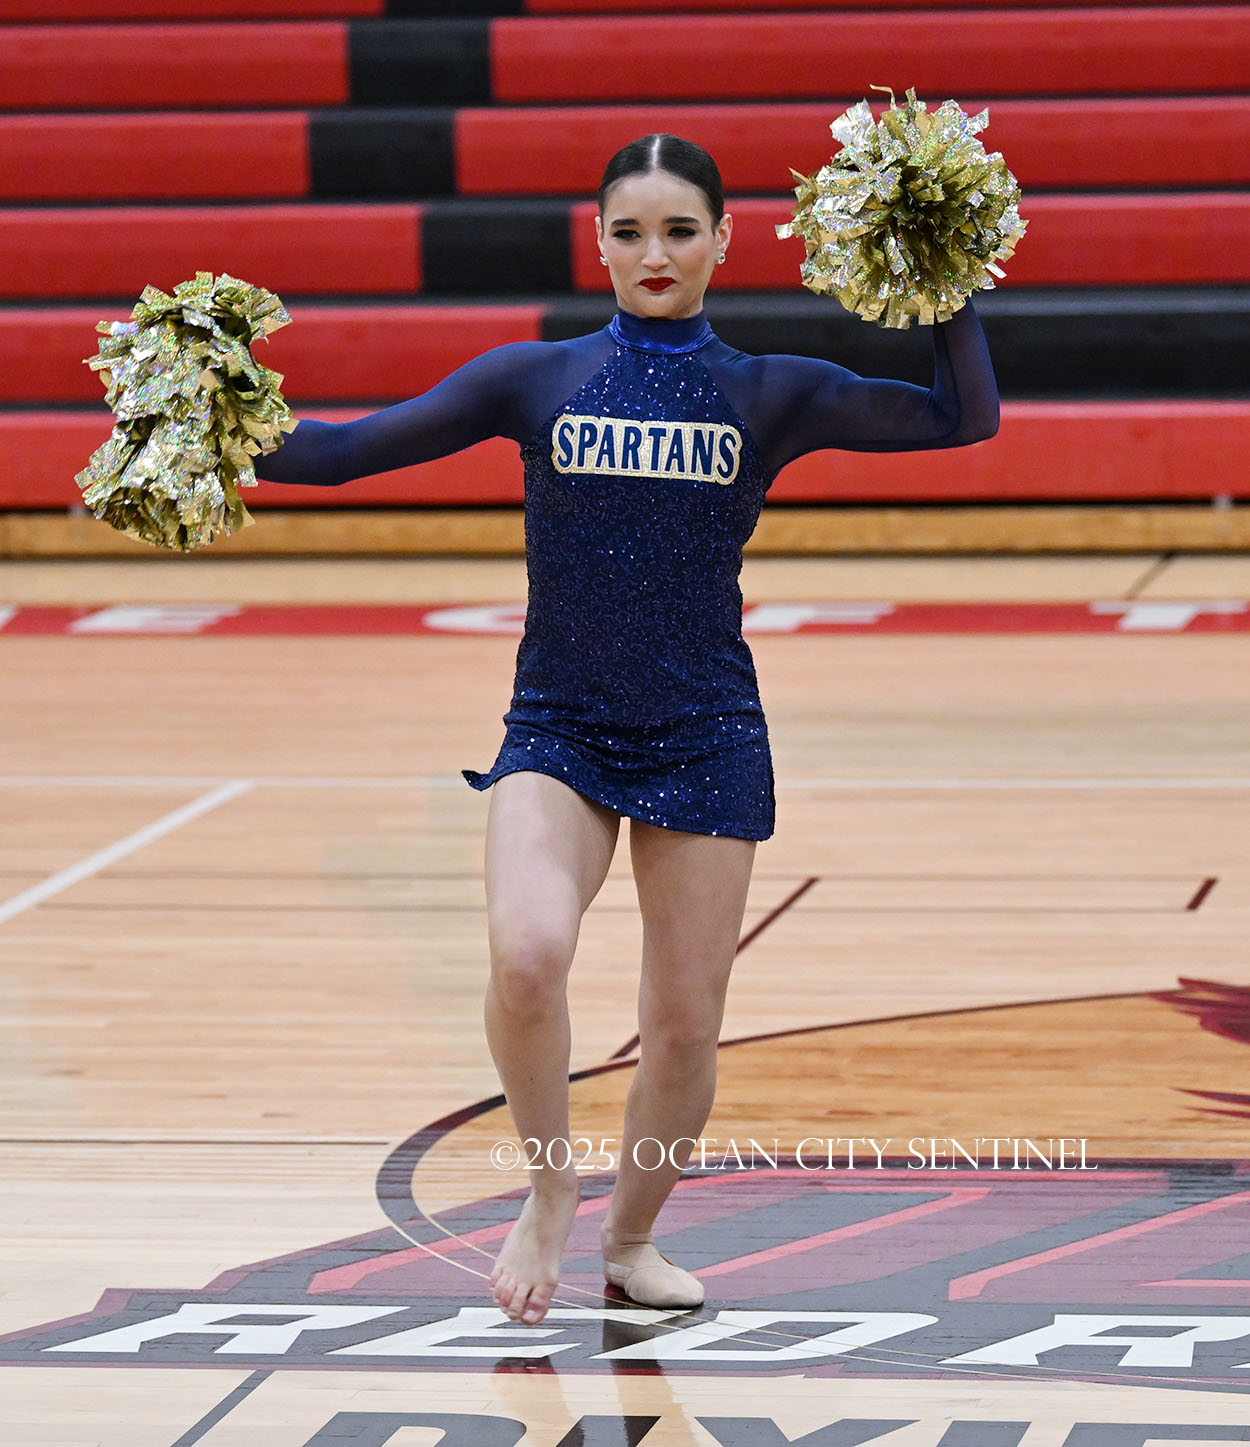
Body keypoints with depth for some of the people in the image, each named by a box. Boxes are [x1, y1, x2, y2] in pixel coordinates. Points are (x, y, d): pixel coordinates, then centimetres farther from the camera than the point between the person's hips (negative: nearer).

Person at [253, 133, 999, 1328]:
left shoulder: (769, 395, 3)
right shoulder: (534, 379, 2)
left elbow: (965, 418, -1)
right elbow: (351, 448, 0)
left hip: (706, 740, 1)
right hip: (556, 731, -1)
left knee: (685, 1023, 4)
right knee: (526, 953, -27)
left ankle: (631, 1236, 32)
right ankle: (549, 1189, 0)